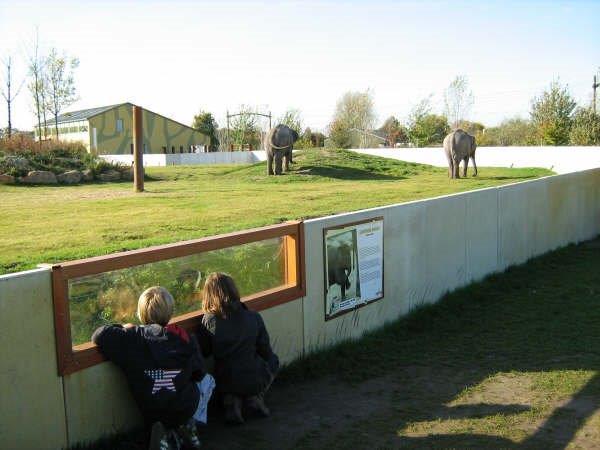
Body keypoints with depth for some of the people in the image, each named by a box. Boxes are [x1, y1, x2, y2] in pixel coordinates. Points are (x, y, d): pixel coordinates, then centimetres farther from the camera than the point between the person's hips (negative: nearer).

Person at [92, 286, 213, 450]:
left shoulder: (133, 338, -15)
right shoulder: (185, 339, -13)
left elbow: (99, 336, -20)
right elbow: (199, 374, -2)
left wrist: (124, 329, -1)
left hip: (151, 415, 2)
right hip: (186, 409, -2)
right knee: (208, 380, 27)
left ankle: (169, 435, 6)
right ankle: (187, 427, 11)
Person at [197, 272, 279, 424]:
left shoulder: (208, 321, -14)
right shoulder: (254, 318, -11)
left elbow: (202, 353, -3)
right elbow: (265, 351, -1)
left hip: (225, 384, 1)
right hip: (255, 381, -1)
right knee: (272, 361, 29)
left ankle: (231, 401, 6)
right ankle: (255, 398, 10)